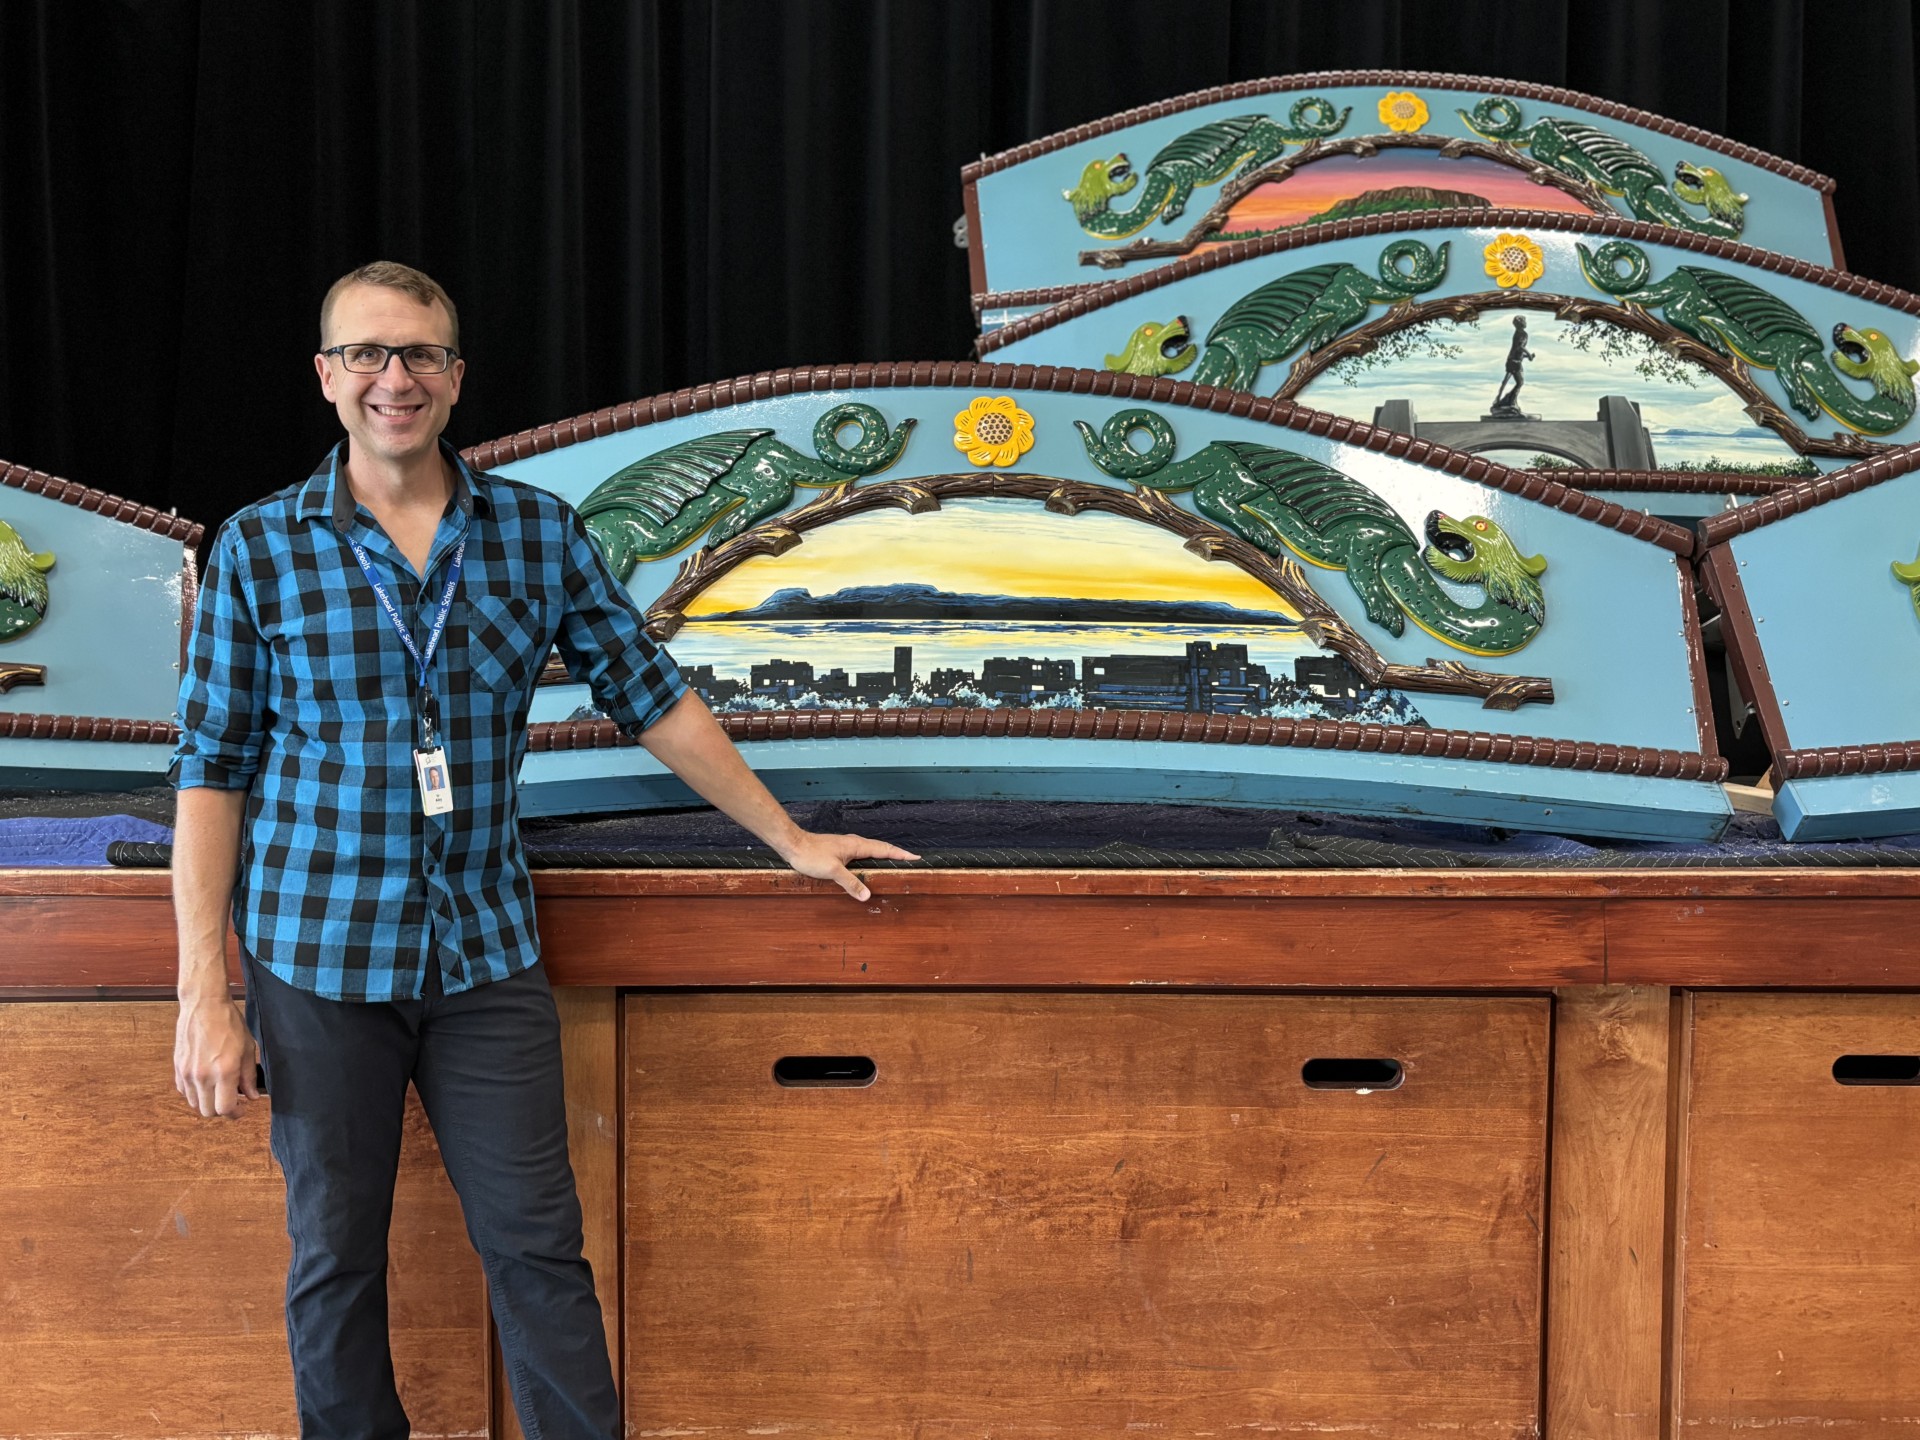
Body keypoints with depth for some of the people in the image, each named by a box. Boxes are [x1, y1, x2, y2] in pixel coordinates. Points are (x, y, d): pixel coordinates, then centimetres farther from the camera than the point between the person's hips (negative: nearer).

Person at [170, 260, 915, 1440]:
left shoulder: (541, 533, 2)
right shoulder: (259, 548, -2)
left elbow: (652, 698, 9)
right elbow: (214, 770, -2)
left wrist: (790, 838, 11)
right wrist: (205, 996, -6)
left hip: (488, 954, 1)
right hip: (319, 956, -1)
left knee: (539, 1249, 4)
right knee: (335, 1260, 10)